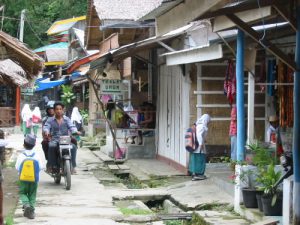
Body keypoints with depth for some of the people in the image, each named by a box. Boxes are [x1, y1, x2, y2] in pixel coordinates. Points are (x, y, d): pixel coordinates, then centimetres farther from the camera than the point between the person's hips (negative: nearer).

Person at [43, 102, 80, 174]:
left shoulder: (67, 119, 14)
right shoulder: (50, 120, 12)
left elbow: (71, 126, 1)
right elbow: (46, 127, -2)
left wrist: (75, 131, -22)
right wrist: (46, 132, -27)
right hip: (54, 140, -1)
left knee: (73, 147, -28)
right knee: (51, 146, -35)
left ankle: (72, 166, -20)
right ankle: (51, 165, -25)